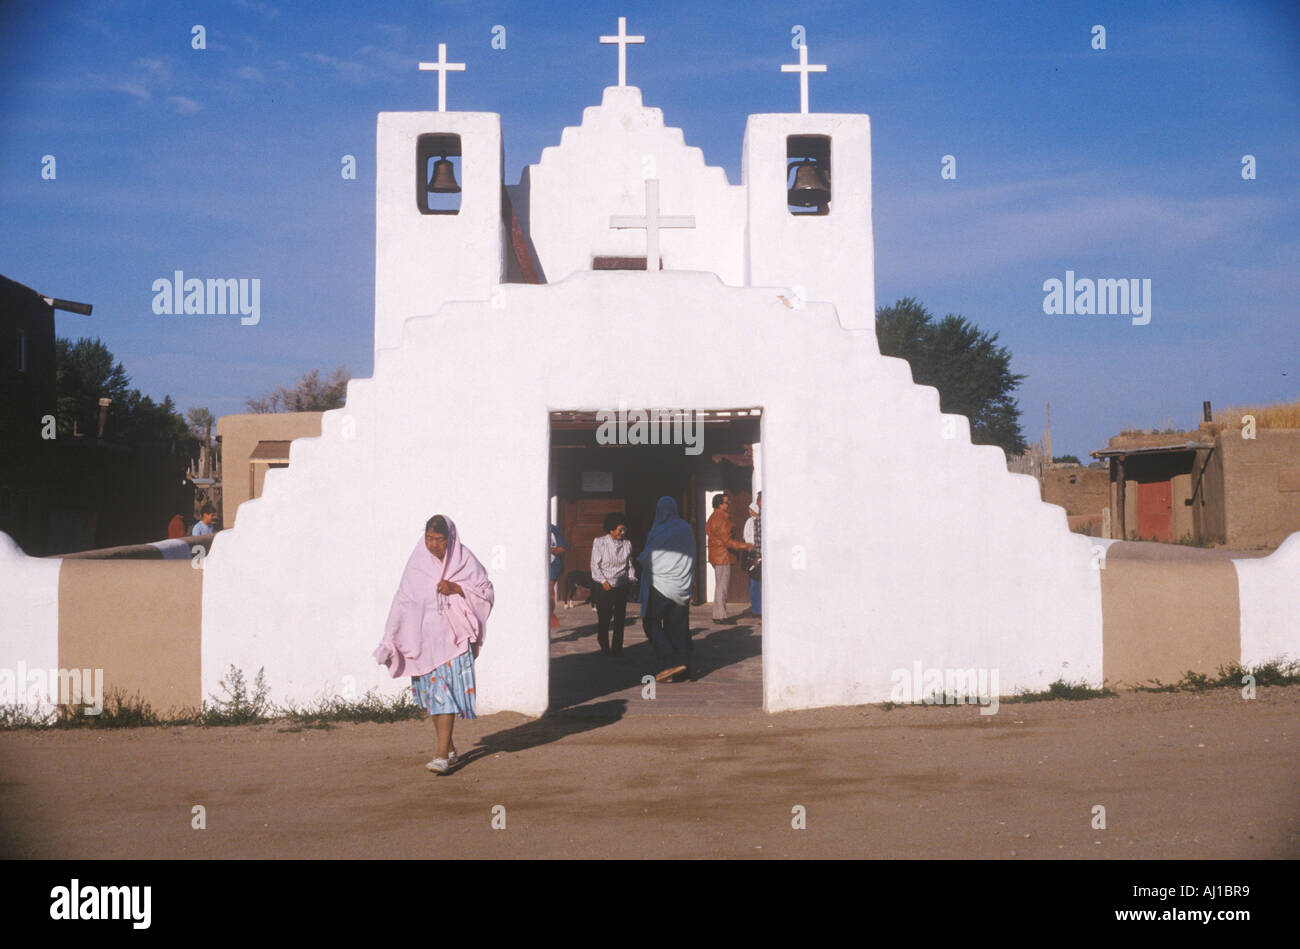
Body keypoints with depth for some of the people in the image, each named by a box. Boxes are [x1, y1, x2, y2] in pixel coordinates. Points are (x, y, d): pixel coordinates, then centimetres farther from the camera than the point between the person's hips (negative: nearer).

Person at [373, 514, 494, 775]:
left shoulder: (463, 559, -3)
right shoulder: (417, 561, 4)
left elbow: (485, 590, -1)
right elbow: (403, 600, 6)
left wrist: (456, 589, -17)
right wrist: (391, 638, 1)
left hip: (451, 638, -3)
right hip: (422, 638, 4)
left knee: (446, 693, -11)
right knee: (431, 693, 8)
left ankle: (442, 754, -12)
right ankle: (450, 748, 22)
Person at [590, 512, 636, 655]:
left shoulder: (627, 543, 6)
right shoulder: (599, 542, -4)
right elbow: (595, 565, -4)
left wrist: (632, 578, 1)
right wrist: (603, 581, -13)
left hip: (621, 586, 3)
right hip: (604, 587, -3)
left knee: (620, 619, 3)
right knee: (603, 618, -1)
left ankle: (617, 648, 11)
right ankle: (604, 648, 12)